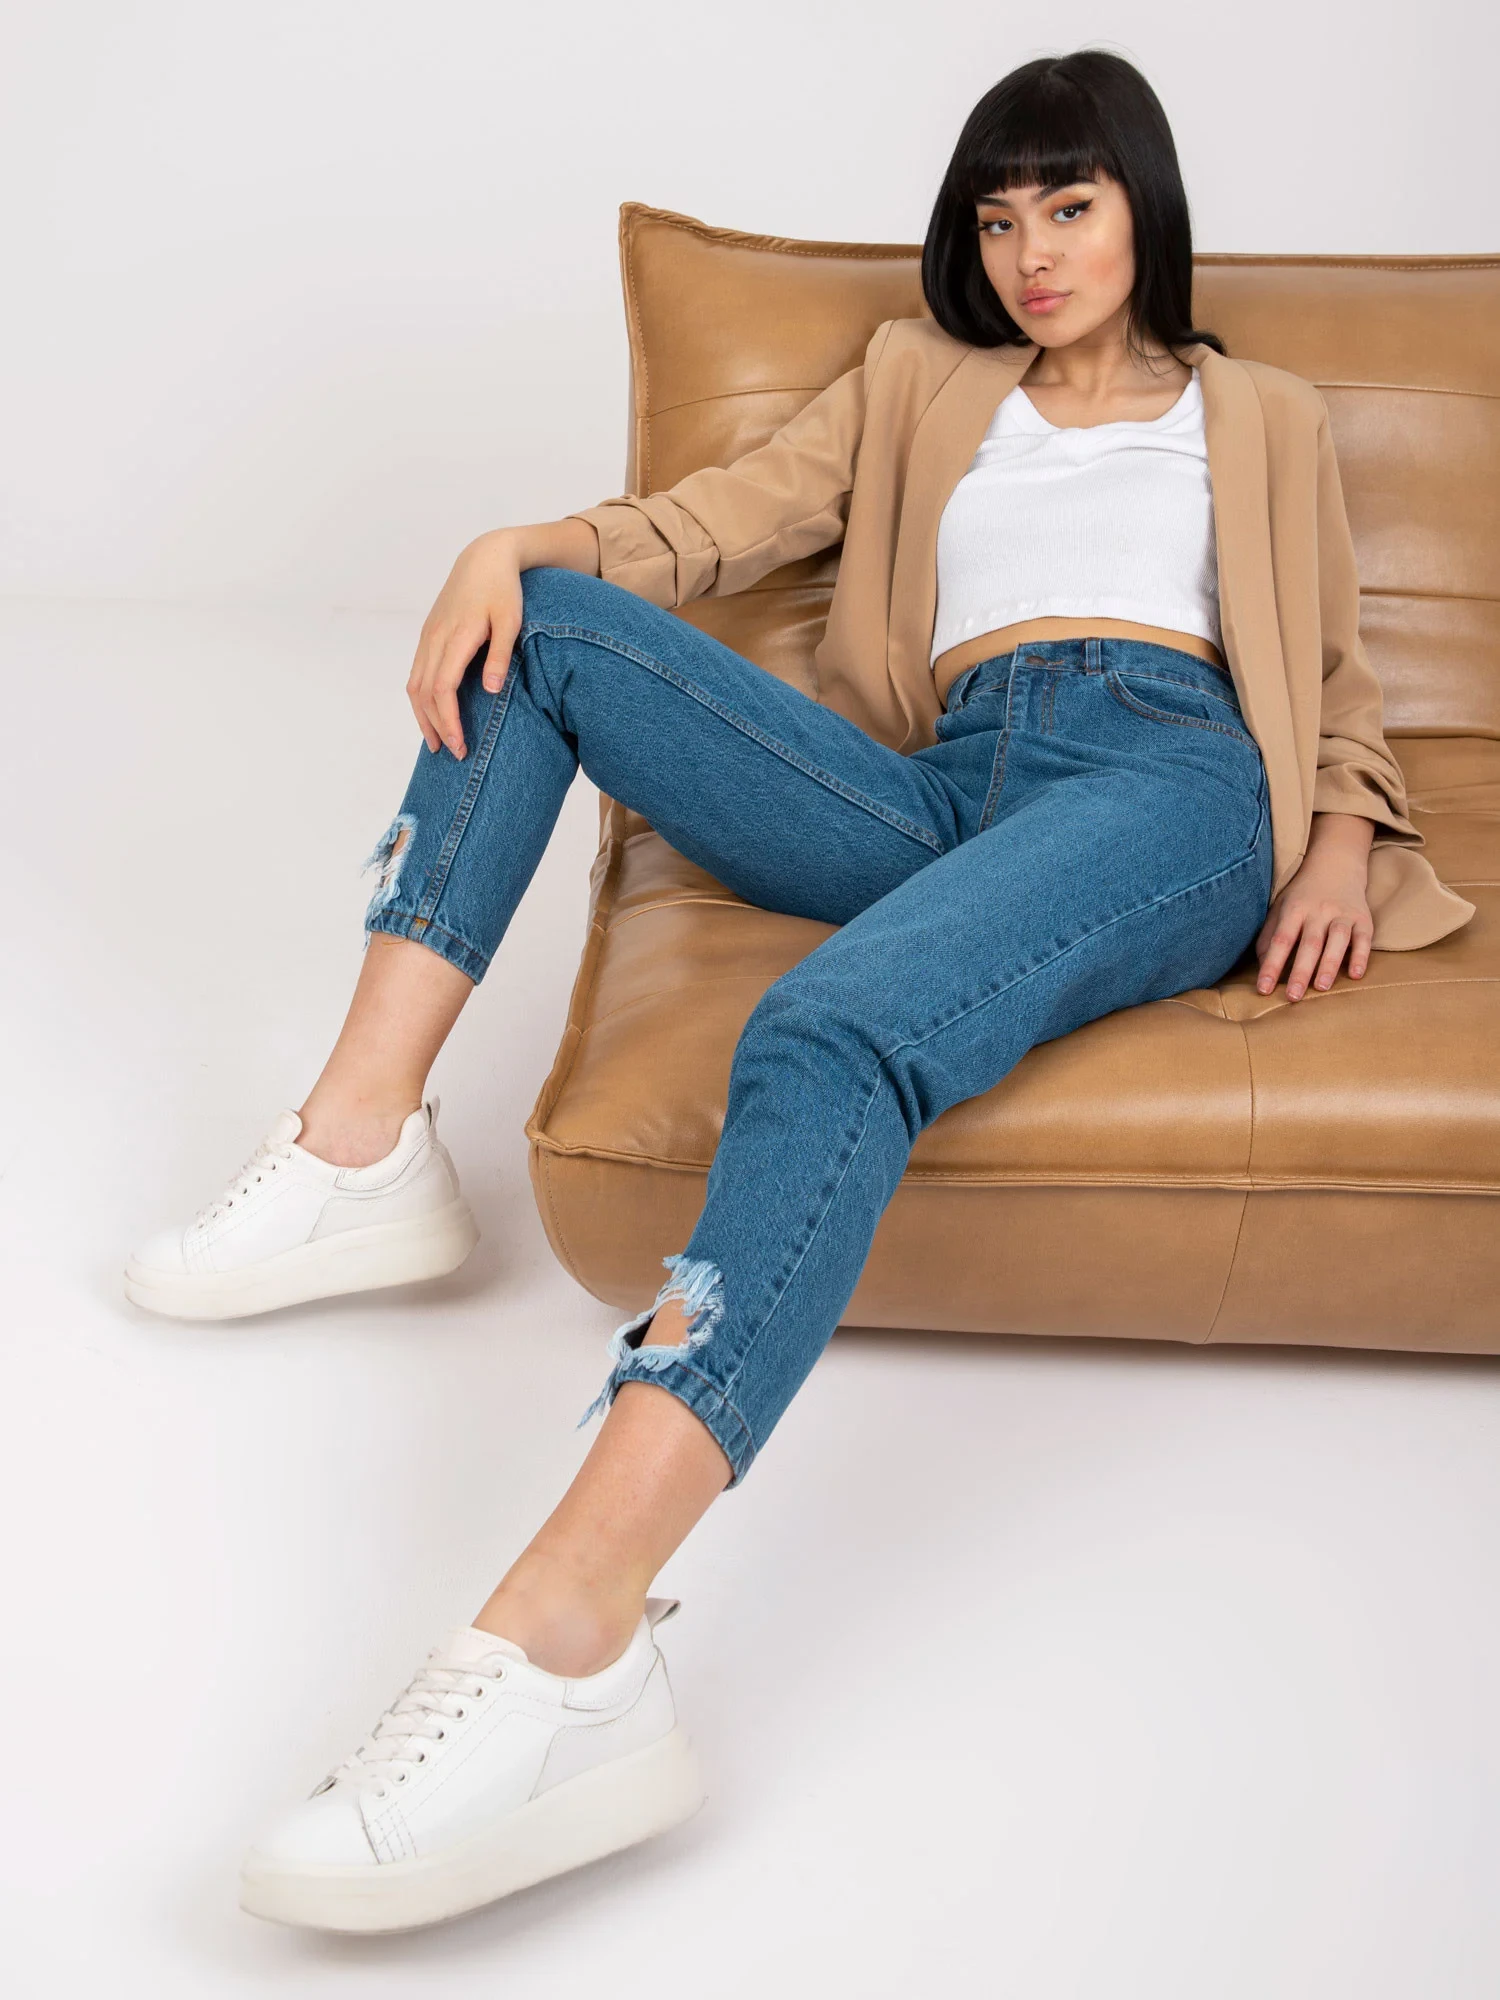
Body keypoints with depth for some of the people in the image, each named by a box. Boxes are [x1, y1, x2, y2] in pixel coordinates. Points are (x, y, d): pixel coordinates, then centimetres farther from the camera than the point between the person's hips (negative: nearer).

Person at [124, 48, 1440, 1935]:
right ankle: (361, 1148, -18)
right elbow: (709, 523, 18)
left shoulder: (1256, 412, 29)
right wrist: (510, 546, -2)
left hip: (1168, 775, -4)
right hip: (943, 795, 4)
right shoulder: (917, 377, 32)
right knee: (543, 627, -9)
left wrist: (1345, 842, -1)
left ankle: (564, 1648, -52)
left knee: (829, 1032, -36)